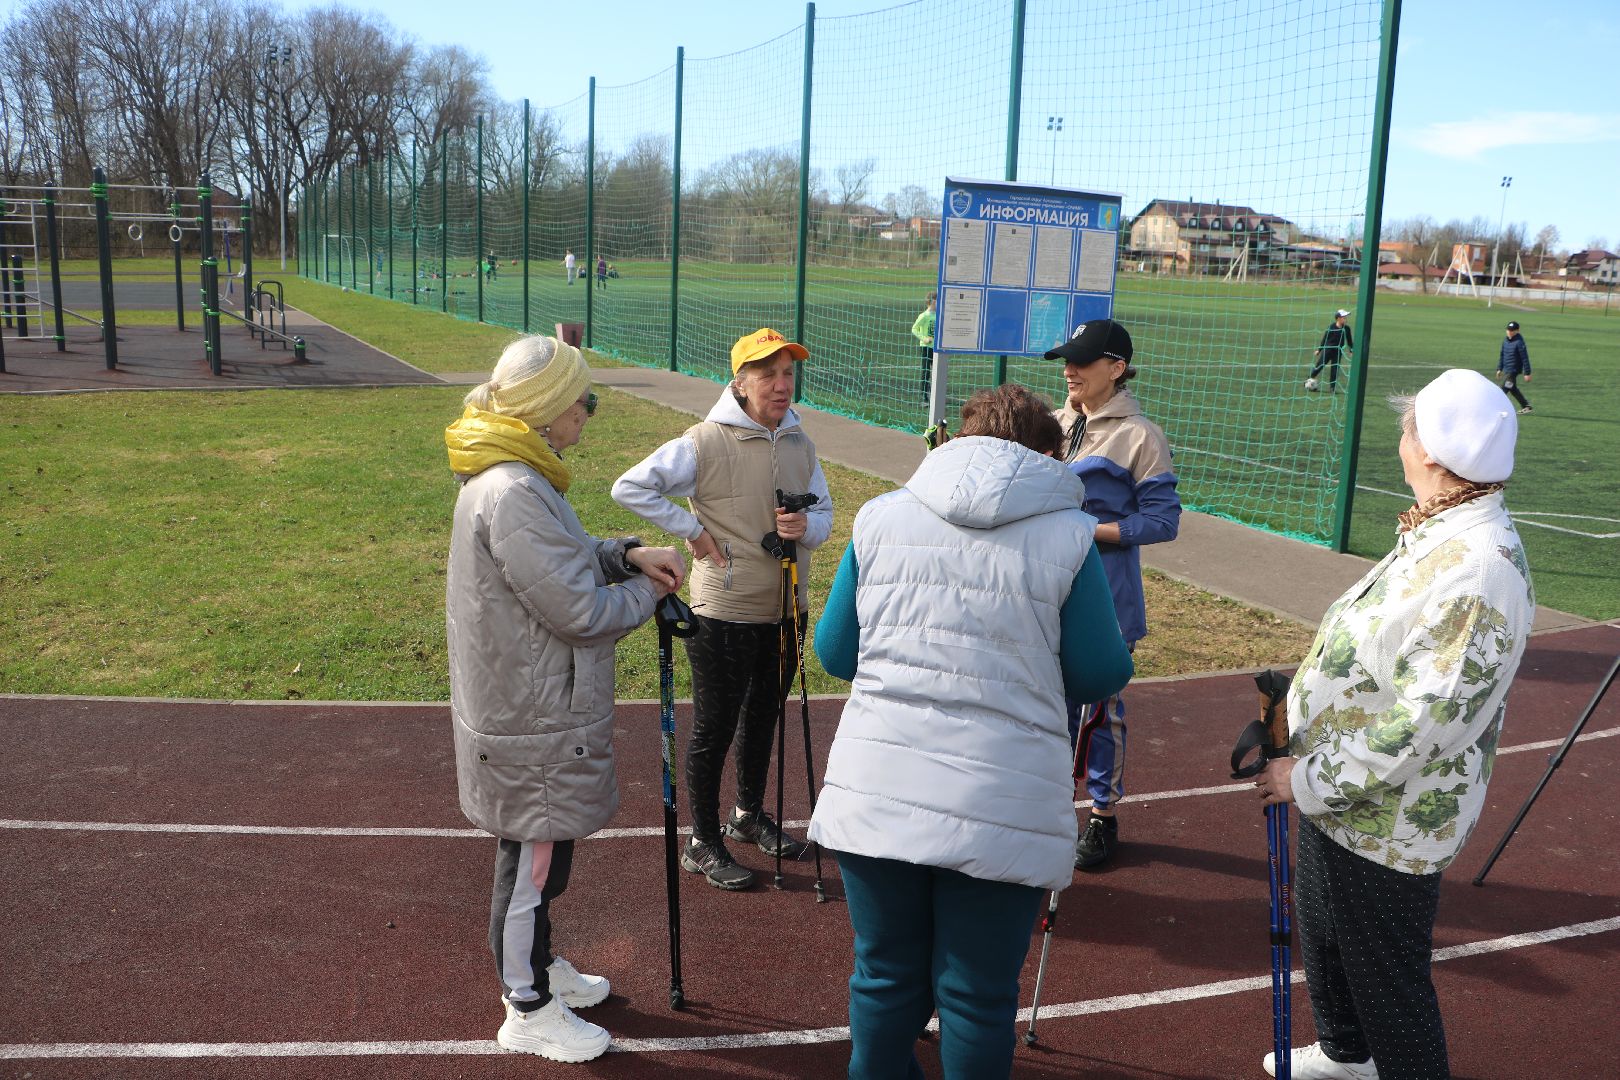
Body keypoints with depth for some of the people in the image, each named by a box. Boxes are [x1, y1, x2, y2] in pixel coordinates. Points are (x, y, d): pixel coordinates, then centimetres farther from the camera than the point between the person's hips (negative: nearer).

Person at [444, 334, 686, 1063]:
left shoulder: (511, 477, 7)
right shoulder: (514, 493, -27)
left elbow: (563, 562, 16)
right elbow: (581, 612, -26)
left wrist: (625, 555, -1)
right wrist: (646, 591, -8)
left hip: (534, 708, 10)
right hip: (532, 724, -10)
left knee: (540, 853, 25)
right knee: (535, 858, 7)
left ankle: (536, 965, 44)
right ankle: (528, 1011, 25)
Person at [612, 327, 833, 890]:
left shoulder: (799, 443, 2)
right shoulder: (705, 442, -17)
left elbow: (824, 512, 9)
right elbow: (630, 487, -17)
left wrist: (806, 527, -14)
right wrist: (692, 530, -17)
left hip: (784, 611, 7)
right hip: (725, 615, -6)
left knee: (763, 717, 22)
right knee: (714, 728, 5)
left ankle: (749, 815, 44)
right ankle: (703, 843, 22)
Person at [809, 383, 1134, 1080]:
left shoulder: (881, 516, 4)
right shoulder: (1067, 534, -3)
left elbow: (834, 653, 11)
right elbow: (1100, 677, 2)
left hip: (875, 794, 3)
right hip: (1001, 808, -2)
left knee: (886, 976, 19)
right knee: (978, 997, 13)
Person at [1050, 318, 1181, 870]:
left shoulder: (1139, 435, -12)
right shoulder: (1057, 422, 7)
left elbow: (1162, 521, -14)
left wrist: (1085, 530, -21)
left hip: (1104, 598, -6)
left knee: (1099, 706, 4)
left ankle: (1104, 816, 20)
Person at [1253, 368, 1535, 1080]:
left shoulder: (1478, 571, -30)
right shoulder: (1442, 537, 4)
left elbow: (1425, 725, -32)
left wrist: (1310, 781, -24)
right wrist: (1299, 726, 15)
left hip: (1386, 822, -11)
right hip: (1335, 795, 11)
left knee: (1385, 975, 5)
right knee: (1322, 929, 28)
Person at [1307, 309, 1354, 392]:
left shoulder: (1346, 328, -1)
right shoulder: (1331, 327, -11)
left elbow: (1349, 341, 10)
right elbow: (1324, 339, -3)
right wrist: (1319, 350, 1)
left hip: (1337, 352, 3)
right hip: (1327, 350, -3)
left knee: (1335, 370, 3)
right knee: (1319, 366, 0)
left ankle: (1332, 387, 11)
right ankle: (1309, 380, 16)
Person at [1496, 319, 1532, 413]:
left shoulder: (1519, 342, -17)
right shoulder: (1505, 340, 7)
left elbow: (1525, 358, -16)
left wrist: (1527, 373, -17)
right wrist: (1499, 369, 17)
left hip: (1513, 370, -9)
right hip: (1506, 370, 9)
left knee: (1504, 389, -9)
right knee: (1513, 389, 17)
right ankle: (1526, 407, 27)